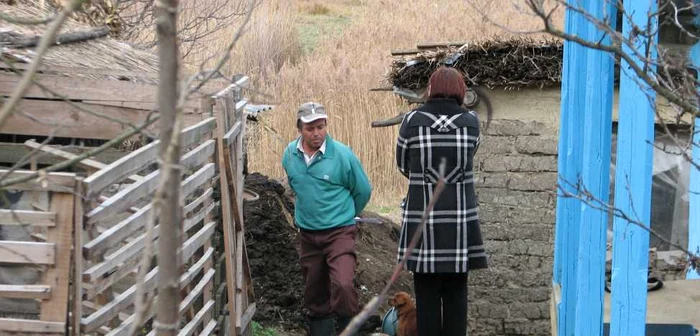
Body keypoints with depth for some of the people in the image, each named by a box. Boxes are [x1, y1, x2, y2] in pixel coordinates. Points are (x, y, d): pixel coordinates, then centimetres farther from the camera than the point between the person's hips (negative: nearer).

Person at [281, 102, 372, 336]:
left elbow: (363, 191, 0)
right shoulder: (289, 155, 1)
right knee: (315, 294, 11)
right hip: (307, 234, 5)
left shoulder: (342, 154, -14)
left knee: (343, 285, -23)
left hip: (339, 232, -5)